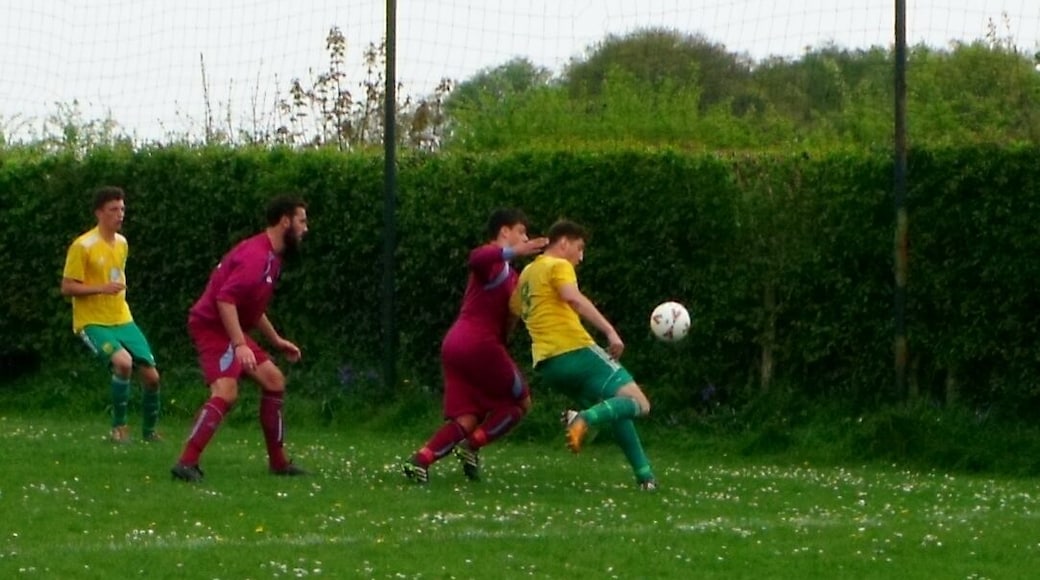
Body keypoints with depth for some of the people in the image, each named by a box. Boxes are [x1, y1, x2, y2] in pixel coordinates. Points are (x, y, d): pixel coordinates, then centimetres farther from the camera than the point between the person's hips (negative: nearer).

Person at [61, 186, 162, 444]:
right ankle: (119, 426, -14)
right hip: (93, 323, -7)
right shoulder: (83, 246, -14)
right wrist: (102, 288, -25)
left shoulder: (122, 243, 8)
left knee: (151, 375, 0)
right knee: (123, 361, -32)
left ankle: (149, 430, 25)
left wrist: (120, 289, 9)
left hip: (123, 320, 7)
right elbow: (67, 287, -14)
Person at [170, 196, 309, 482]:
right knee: (225, 391, -25)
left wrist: (276, 340, 29)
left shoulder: (271, 257, 14)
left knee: (273, 380, 13)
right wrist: (240, 345, -34)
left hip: (231, 330, 11)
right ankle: (187, 463, -29)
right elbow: (225, 299, -29)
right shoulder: (256, 255, -20)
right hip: (212, 326, -11)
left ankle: (278, 462, 21)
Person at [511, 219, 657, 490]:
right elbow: (574, 299, -20)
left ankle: (644, 475, 10)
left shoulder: (527, 274, 24)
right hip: (575, 351, -9)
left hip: (547, 364, 9)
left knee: (615, 409, 22)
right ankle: (586, 418, -35)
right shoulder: (559, 267, -1)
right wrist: (610, 331, -27)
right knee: (638, 404, -10)